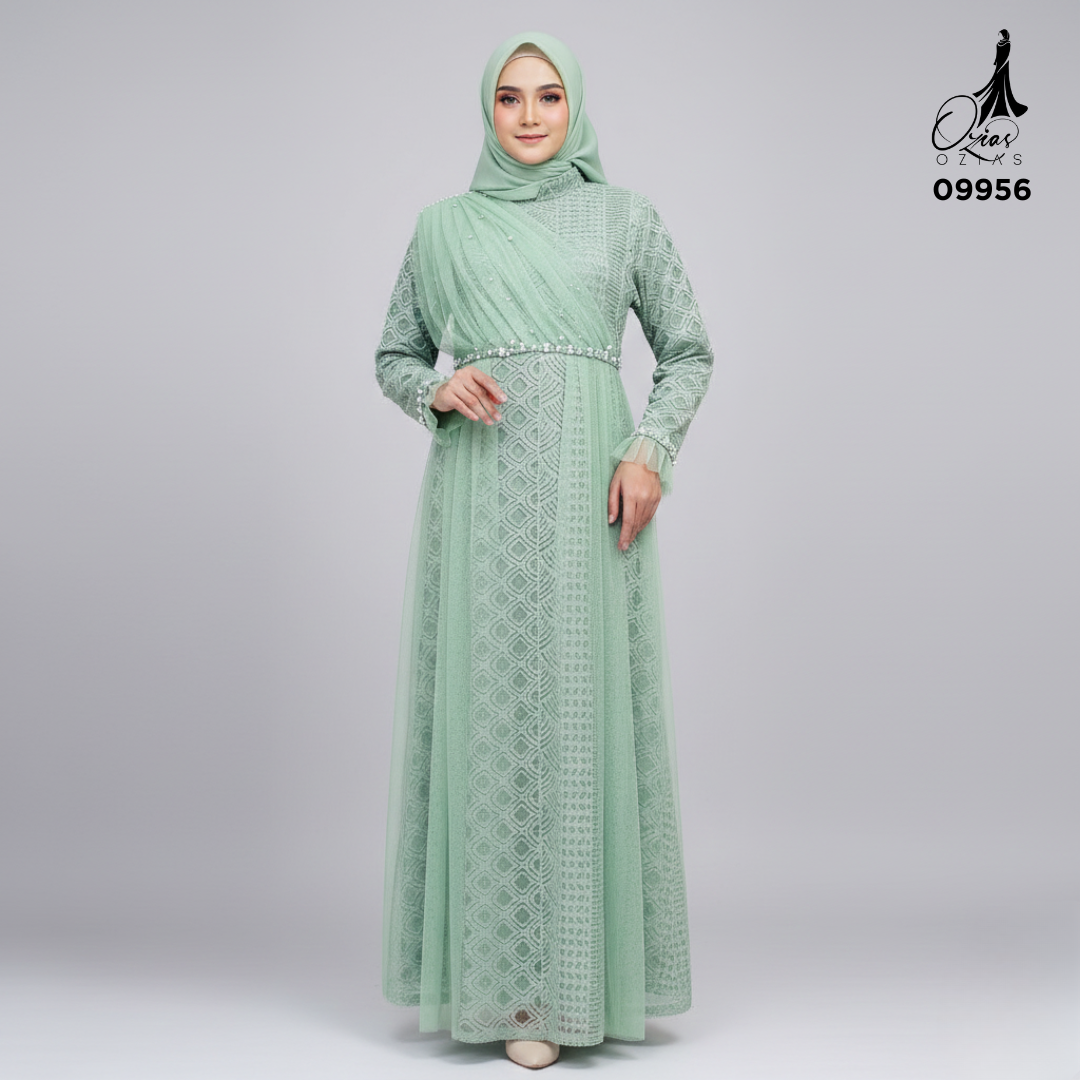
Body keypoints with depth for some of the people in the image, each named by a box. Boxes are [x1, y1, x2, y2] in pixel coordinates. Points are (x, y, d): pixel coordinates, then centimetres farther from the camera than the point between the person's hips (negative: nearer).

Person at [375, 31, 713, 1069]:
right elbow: (392, 357, 17)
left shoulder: (626, 216, 11)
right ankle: (502, 975, 9)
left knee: (584, 713, -1)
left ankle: (581, 969, 12)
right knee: (487, 710, -2)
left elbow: (689, 352, 12)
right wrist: (438, 389, -6)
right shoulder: (443, 225, 12)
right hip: (480, 495, 1)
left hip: (589, 494, 0)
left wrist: (650, 450, -4)